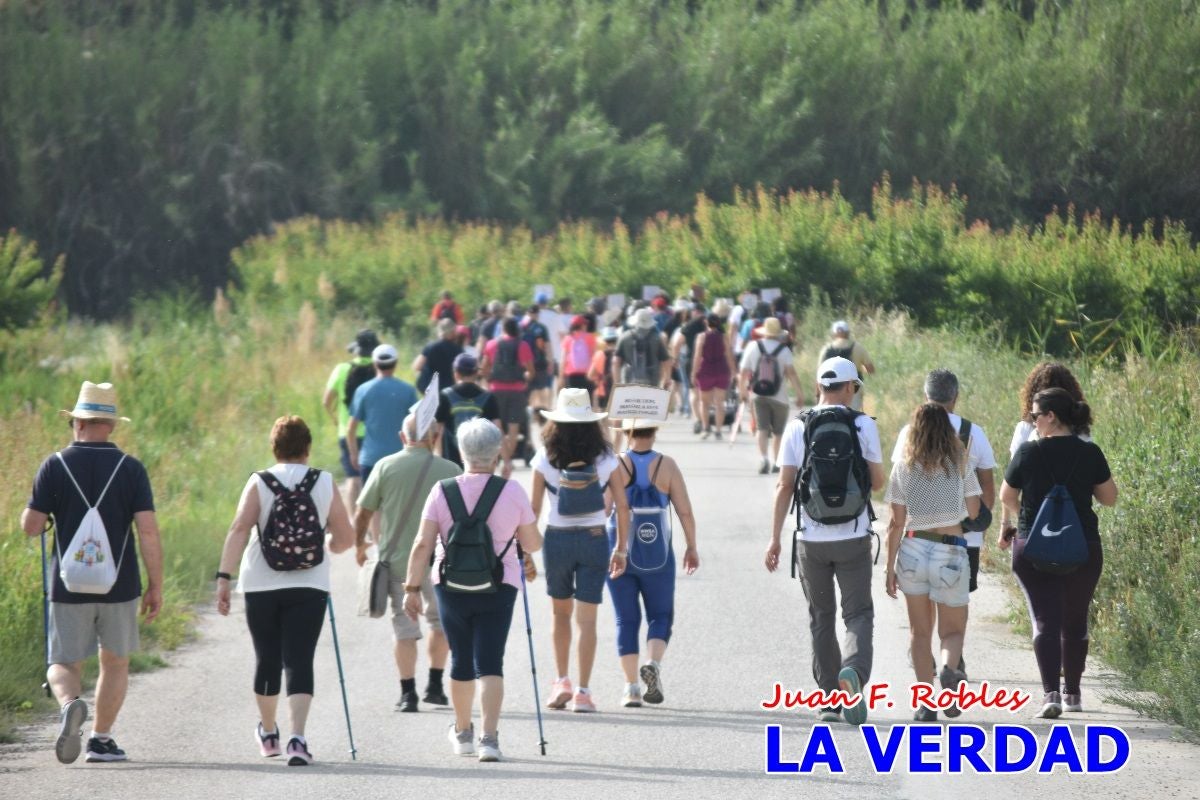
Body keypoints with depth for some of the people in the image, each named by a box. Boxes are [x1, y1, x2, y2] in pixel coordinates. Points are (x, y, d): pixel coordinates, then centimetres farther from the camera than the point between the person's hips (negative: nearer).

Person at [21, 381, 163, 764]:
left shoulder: (55, 466, -4)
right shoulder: (130, 469, -3)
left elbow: (30, 526, -5)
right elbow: (148, 530, -9)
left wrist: (41, 506, 18)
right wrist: (156, 586, -3)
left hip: (69, 587, 0)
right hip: (119, 587, 0)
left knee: (63, 664, 9)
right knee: (115, 663, 19)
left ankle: (71, 704, -22)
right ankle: (100, 739, 16)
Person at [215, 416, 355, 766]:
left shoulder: (258, 484, -2)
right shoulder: (324, 484, 0)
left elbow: (238, 531, -14)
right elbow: (345, 538, 3)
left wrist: (224, 578, -16)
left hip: (261, 586, 1)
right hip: (309, 586, -1)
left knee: (267, 658, 16)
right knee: (299, 660, -4)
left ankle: (268, 733, 35)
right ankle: (297, 737, -22)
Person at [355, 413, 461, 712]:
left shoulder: (386, 466, -5)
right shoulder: (450, 471, -6)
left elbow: (362, 513, -1)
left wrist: (359, 544, 17)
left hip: (396, 560, 0)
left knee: (404, 628, 7)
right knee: (440, 620, 20)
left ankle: (408, 693, 2)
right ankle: (434, 684, 19)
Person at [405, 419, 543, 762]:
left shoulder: (442, 491, -4)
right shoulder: (512, 492, -5)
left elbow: (423, 545, -8)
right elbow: (533, 544, 1)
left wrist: (412, 588, -4)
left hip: (451, 588, 1)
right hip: (498, 589, -1)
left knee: (461, 660, 17)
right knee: (490, 663, -3)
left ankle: (462, 732, 33)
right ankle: (489, 737, -17)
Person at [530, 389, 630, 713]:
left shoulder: (545, 459, -5)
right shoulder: (605, 459, -2)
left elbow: (533, 509, -3)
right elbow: (622, 507, 0)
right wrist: (621, 549, 9)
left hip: (557, 539, 0)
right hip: (595, 540, 0)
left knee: (561, 612, 20)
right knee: (587, 618, 2)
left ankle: (562, 682, 15)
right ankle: (583, 692, -2)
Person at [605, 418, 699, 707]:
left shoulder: (616, 465, -6)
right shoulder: (666, 466, -4)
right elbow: (685, 510, -5)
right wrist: (691, 547, 7)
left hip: (619, 552, 0)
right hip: (657, 554, 0)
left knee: (626, 620, 7)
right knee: (660, 615, 13)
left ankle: (631, 687, 1)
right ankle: (653, 663, -14)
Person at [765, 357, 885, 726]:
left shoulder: (797, 428, -1)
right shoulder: (863, 426, -4)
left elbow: (784, 485, -3)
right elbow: (877, 482, 2)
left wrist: (775, 538, 1)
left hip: (811, 539, 2)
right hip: (853, 538, -2)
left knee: (821, 618, 13)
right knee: (858, 613, 5)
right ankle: (853, 669, -24)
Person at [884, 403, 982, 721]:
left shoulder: (904, 467, 0)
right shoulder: (960, 465, -1)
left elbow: (896, 523, 1)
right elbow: (973, 511, 7)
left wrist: (890, 568, 6)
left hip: (913, 549, 1)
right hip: (951, 551, -1)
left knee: (920, 631, 11)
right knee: (953, 630, 9)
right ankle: (948, 668, -23)